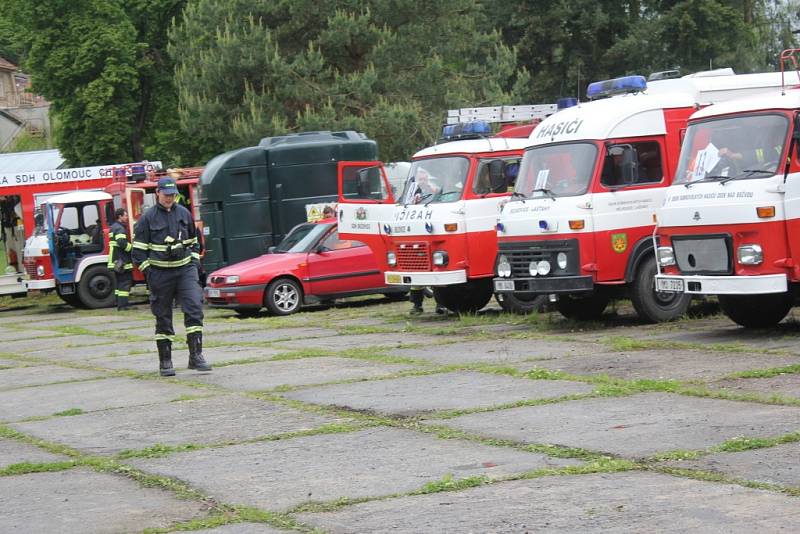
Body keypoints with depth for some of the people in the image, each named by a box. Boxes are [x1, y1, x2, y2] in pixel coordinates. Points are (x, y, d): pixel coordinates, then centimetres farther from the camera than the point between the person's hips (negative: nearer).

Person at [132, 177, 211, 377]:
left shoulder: (184, 213, 9)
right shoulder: (148, 218, -2)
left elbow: (193, 241, 21)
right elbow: (138, 249, 0)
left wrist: (195, 262, 11)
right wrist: (148, 271, -7)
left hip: (185, 269, 2)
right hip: (160, 272, -2)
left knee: (194, 307, -15)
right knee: (163, 317, 4)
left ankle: (196, 356, -15)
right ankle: (165, 362, 12)